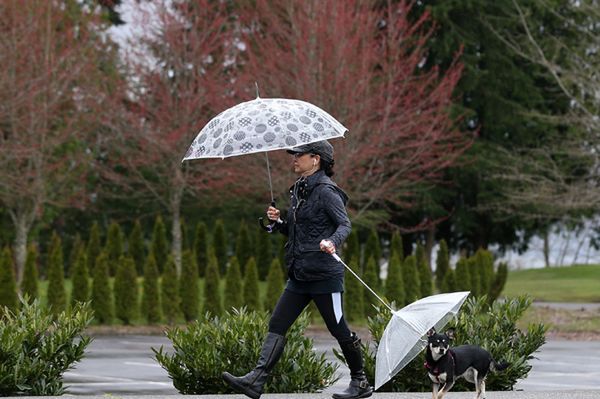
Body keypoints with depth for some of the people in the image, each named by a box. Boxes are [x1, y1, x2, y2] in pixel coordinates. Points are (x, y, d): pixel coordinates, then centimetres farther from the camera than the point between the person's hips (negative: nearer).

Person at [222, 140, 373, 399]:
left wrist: (332, 241, -36)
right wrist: (278, 222, 4)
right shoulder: (299, 190, 15)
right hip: (299, 275, 9)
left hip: (323, 273, -9)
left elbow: (345, 224, -16)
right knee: (277, 325, -1)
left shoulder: (326, 191, -10)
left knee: (338, 329, 0)